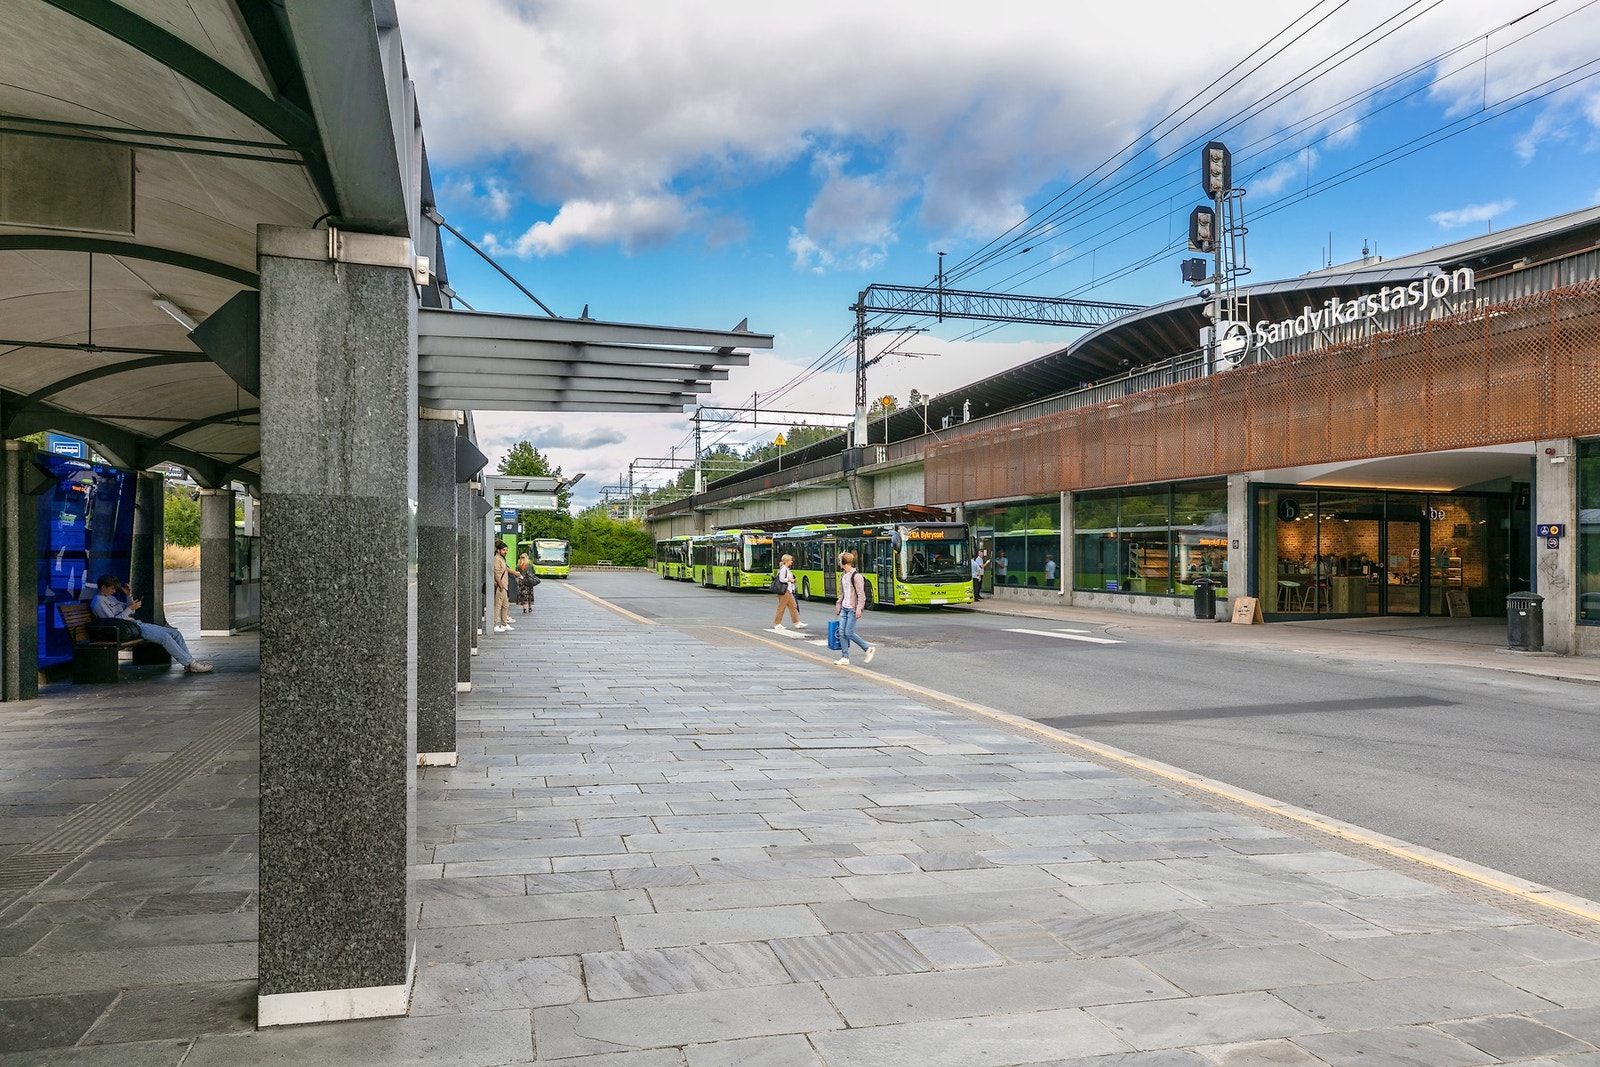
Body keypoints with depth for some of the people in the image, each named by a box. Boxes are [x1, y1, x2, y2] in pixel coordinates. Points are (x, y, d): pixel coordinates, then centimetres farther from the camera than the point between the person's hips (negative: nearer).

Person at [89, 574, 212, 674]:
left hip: (136, 624, 10)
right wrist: (130, 608, -13)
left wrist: (129, 596, 10)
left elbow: (130, 613, 24)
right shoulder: (98, 603, -7)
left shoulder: (110, 598, 22)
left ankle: (189, 662, -7)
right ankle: (191, 664, -24)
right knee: (165, 637, -25)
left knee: (175, 633, -3)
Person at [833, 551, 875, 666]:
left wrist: (859, 609, -22)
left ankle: (869, 649, 6)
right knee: (841, 632, 1)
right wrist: (838, 605, 19)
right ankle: (845, 658, 6)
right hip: (844, 608, 8)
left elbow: (861, 595, -16)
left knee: (849, 633, -9)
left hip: (853, 609, -8)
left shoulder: (856, 576, -14)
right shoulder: (843, 576, 12)